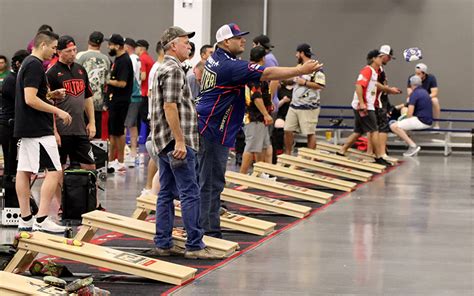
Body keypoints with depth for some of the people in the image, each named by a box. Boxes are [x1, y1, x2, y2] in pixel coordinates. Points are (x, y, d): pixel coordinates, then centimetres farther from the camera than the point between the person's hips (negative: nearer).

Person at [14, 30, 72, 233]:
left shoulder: (27, 64, 17)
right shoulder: (35, 66, -15)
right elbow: (30, 99, -22)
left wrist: (52, 95, 14)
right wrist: (58, 111, -18)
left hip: (25, 128, 10)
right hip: (38, 130, -10)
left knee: (24, 171, 8)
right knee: (53, 171, -8)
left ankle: (25, 220, 11)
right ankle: (42, 219, -11)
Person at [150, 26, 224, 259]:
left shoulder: (164, 69, 20)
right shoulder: (173, 70, -13)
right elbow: (170, 107, -21)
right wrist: (180, 142, -22)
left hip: (165, 143, 11)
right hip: (176, 142, -11)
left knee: (166, 192, 10)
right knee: (190, 193, -9)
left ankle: (163, 244, 11)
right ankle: (194, 245, -10)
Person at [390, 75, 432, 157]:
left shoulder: (414, 94, -13)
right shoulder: (424, 92, 15)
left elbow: (409, 114, -16)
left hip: (421, 121, -10)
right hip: (428, 121, 10)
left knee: (394, 126, -16)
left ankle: (413, 146, -19)